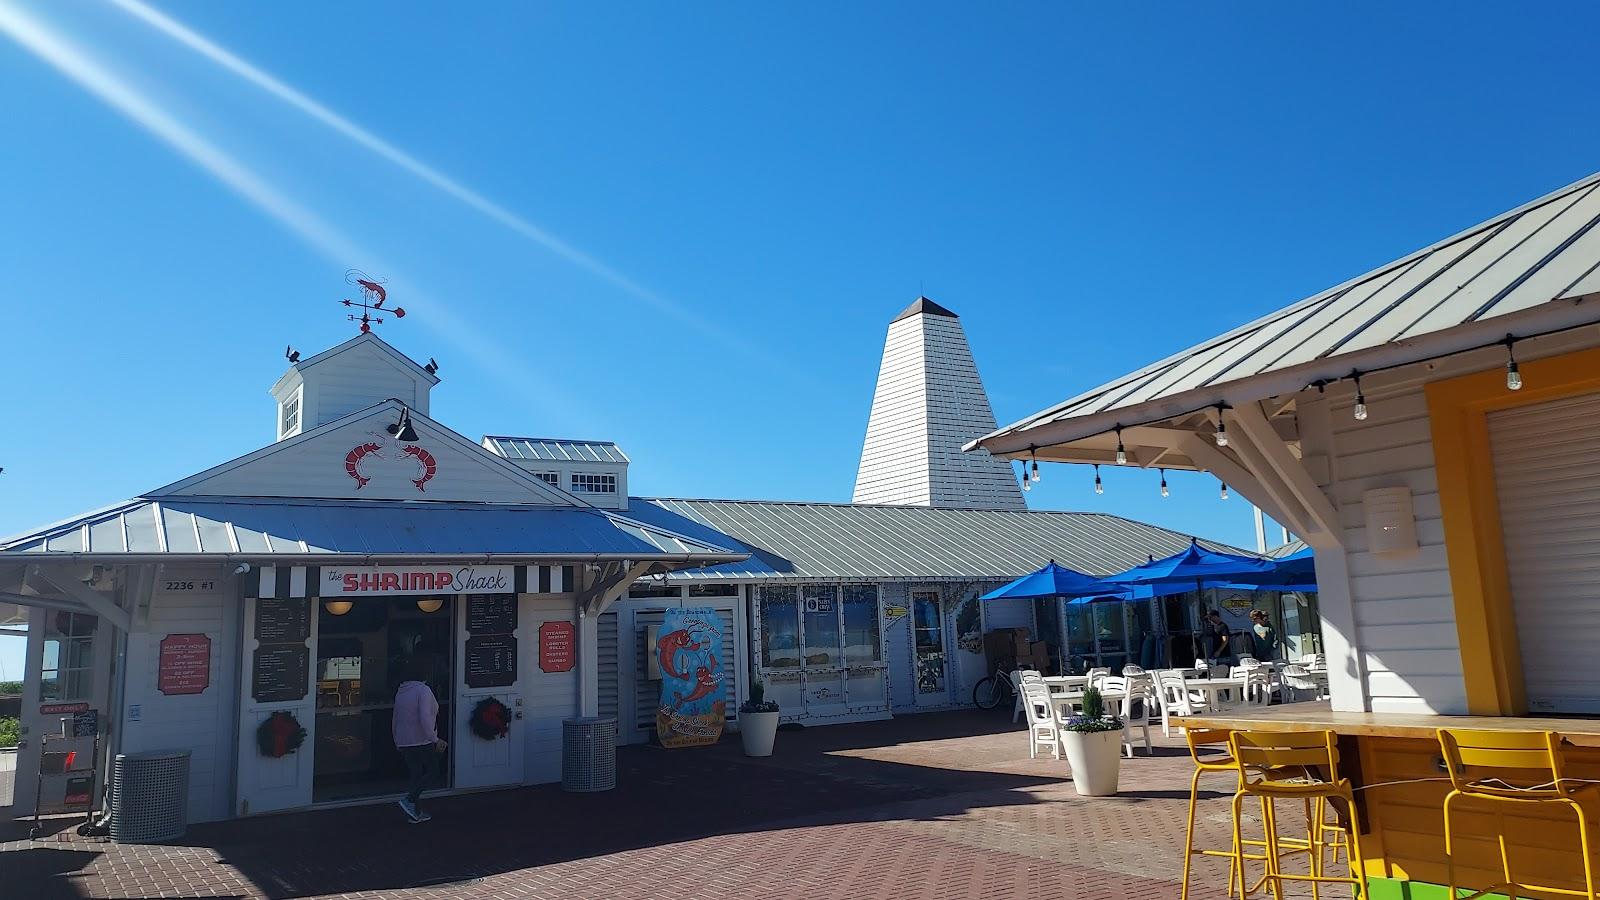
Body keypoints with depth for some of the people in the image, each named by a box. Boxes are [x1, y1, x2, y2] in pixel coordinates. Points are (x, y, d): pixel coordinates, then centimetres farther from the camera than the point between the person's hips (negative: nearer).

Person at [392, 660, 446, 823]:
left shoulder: (400, 693, 8)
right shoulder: (423, 690, -16)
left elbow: (395, 721, 16)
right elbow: (425, 718, -25)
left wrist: (397, 742, 27)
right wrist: (435, 739, -20)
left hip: (404, 742, 7)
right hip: (422, 741, -7)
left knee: (416, 773, 14)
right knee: (432, 770, 7)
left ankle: (415, 812, 14)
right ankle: (409, 799, -7)